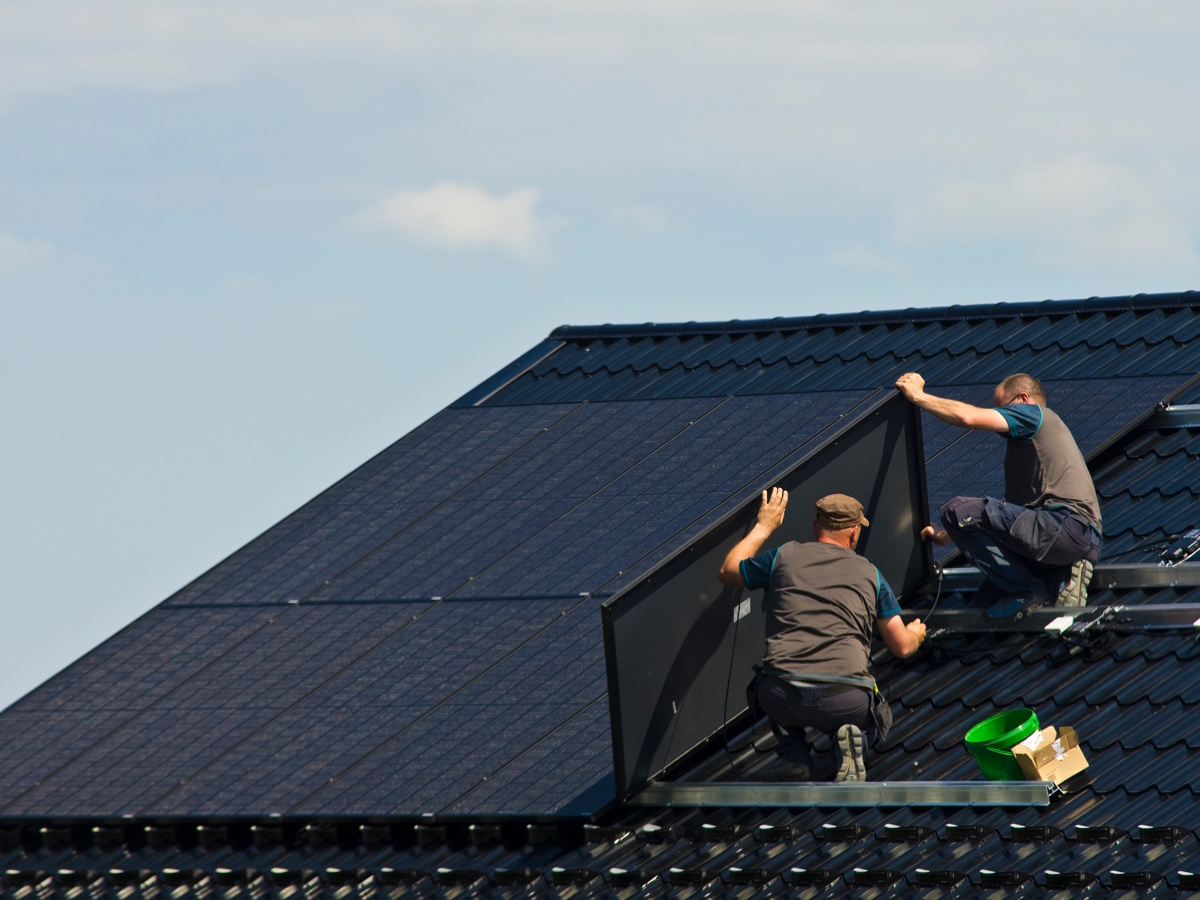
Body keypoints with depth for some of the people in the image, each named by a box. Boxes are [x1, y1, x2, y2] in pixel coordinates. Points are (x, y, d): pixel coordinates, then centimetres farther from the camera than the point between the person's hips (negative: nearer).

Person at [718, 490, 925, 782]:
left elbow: (727, 572, 32)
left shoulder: (784, 557, 13)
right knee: (877, 718, 34)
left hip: (783, 699, 1)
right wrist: (915, 634, 45)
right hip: (845, 700, -1)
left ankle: (793, 752, 13)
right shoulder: (870, 574, 15)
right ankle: (852, 740, -1)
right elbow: (902, 647, 20)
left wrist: (764, 526, 43)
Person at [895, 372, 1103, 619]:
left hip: (1065, 524, -10)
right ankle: (1060, 579, 1)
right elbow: (1010, 510, 32)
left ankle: (1026, 590, -13)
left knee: (958, 510, -15)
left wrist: (918, 396, 4)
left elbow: (970, 417, -9)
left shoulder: (1033, 414, 6)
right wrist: (946, 534, 29)